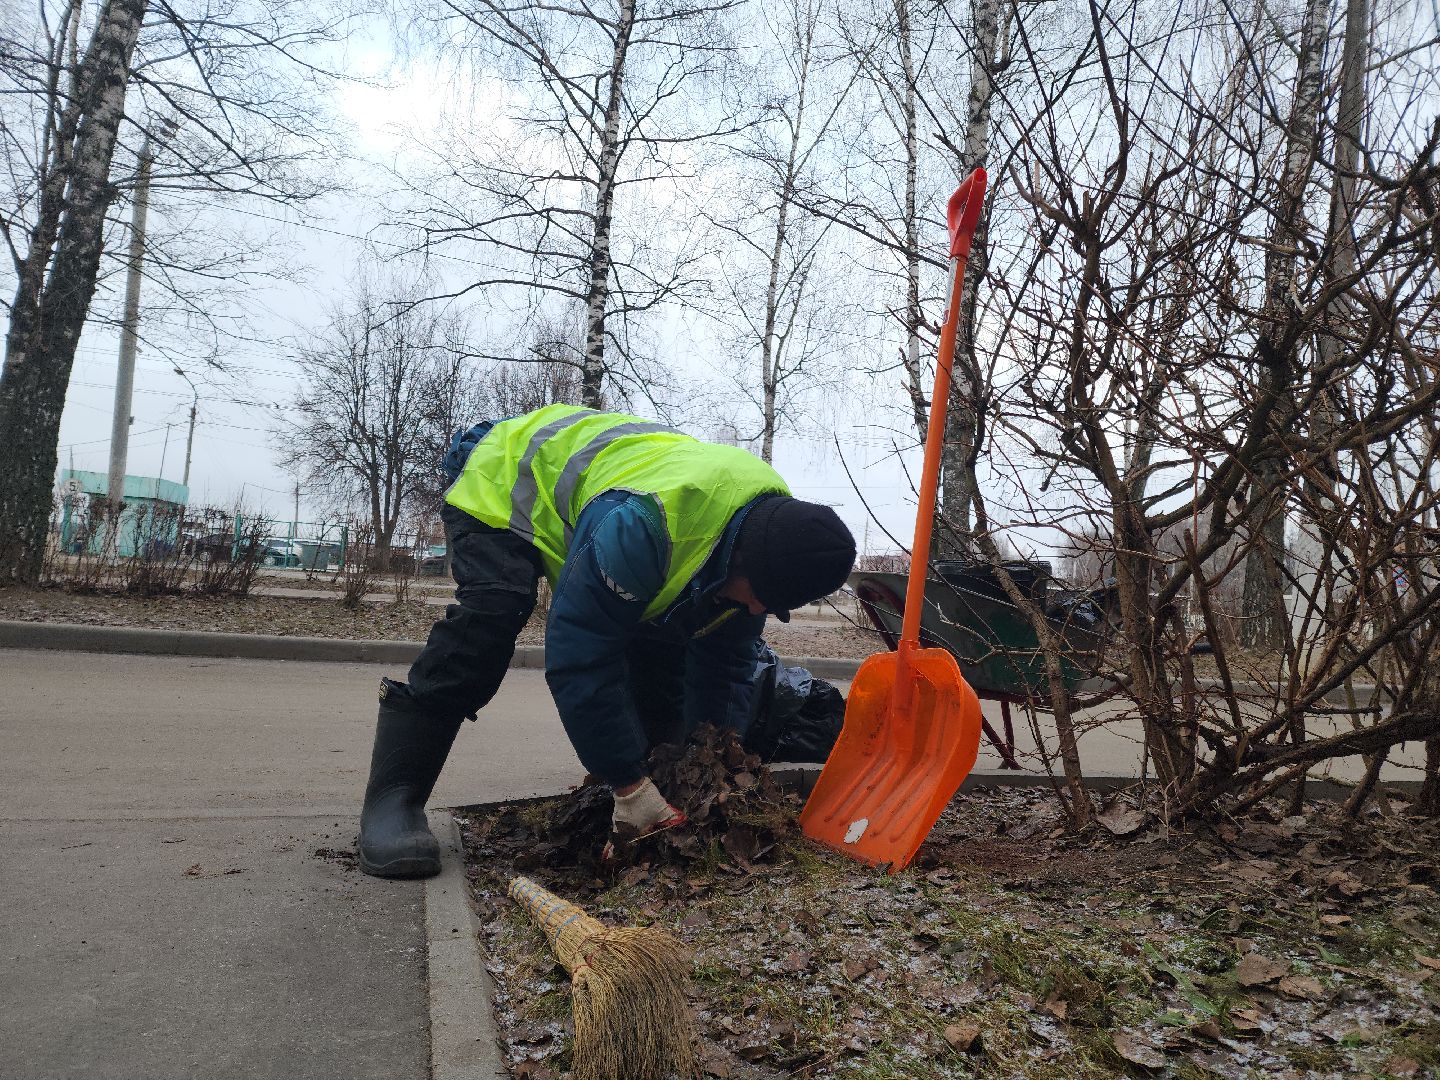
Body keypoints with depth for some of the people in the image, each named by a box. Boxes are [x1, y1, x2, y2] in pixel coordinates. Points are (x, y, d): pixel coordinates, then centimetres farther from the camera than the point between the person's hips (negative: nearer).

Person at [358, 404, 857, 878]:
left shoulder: (772, 524, -19)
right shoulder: (637, 524, -47)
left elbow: (725, 663, -9)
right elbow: (579, 659, -41)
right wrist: (629, 787, -34)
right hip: (505, 478, -7)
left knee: (658, 643, -2)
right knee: (489, 620, -30)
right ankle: (392, 799, -23)